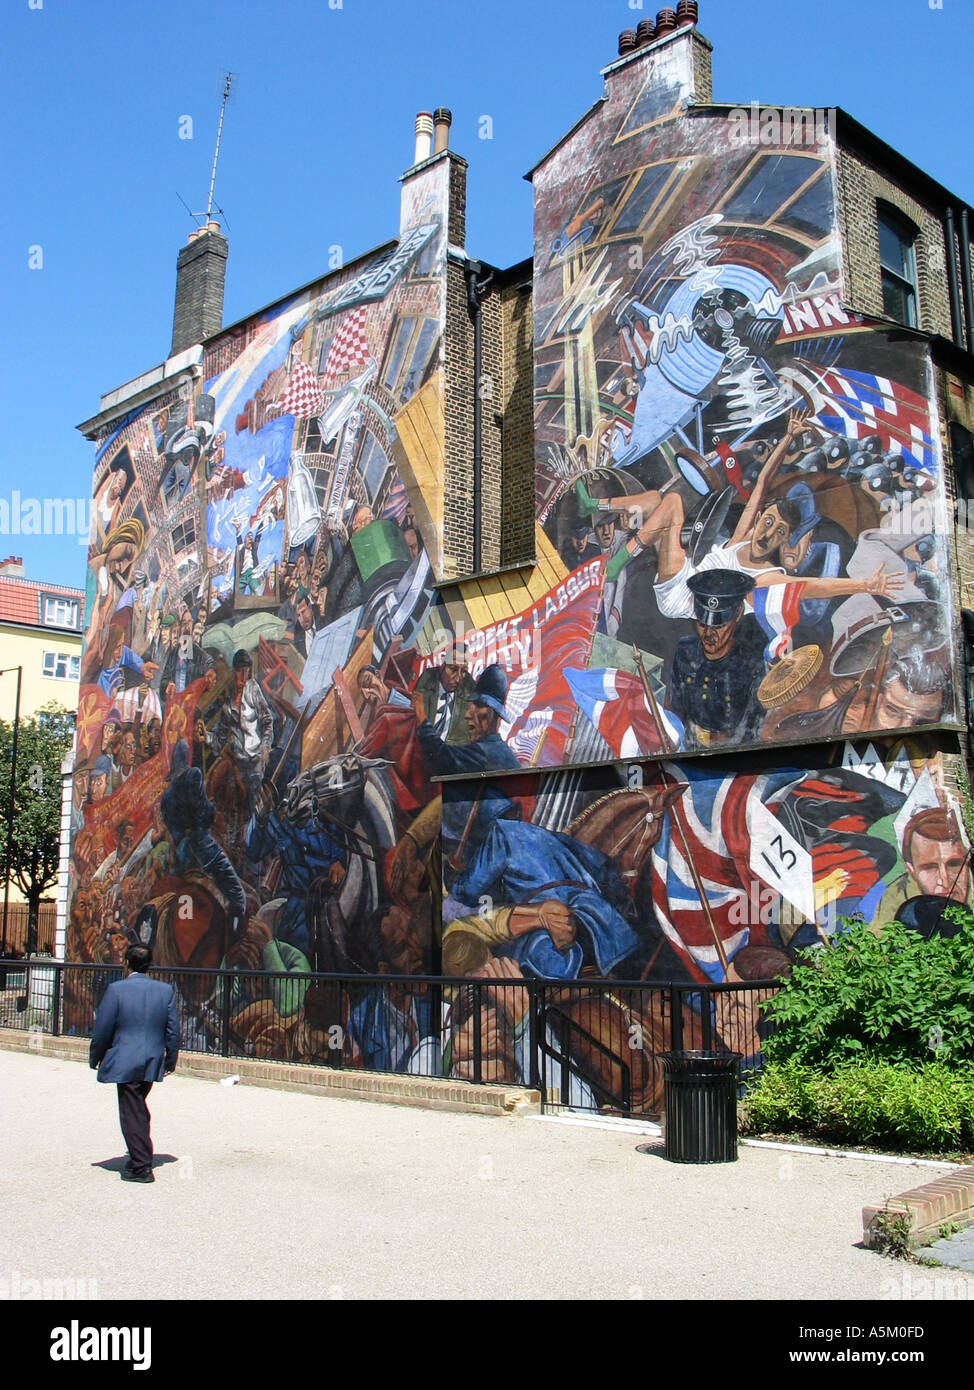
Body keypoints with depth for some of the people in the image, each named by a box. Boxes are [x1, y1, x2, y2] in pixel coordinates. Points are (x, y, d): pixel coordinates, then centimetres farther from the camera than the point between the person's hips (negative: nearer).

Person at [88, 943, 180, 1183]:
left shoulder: (116, 989, -10)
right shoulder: (165, 990, 2)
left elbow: (102, 1029, -7)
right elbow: (173, 1030, 5)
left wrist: (95, 1059, 7)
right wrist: (170, 1061, 16)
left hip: (125, 1062, -5)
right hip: (153, 1062, 5)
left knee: (132, 1113, 1)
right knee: (139, 1110, 21)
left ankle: (141, 1167, 2)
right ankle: (141, 1158, 29)